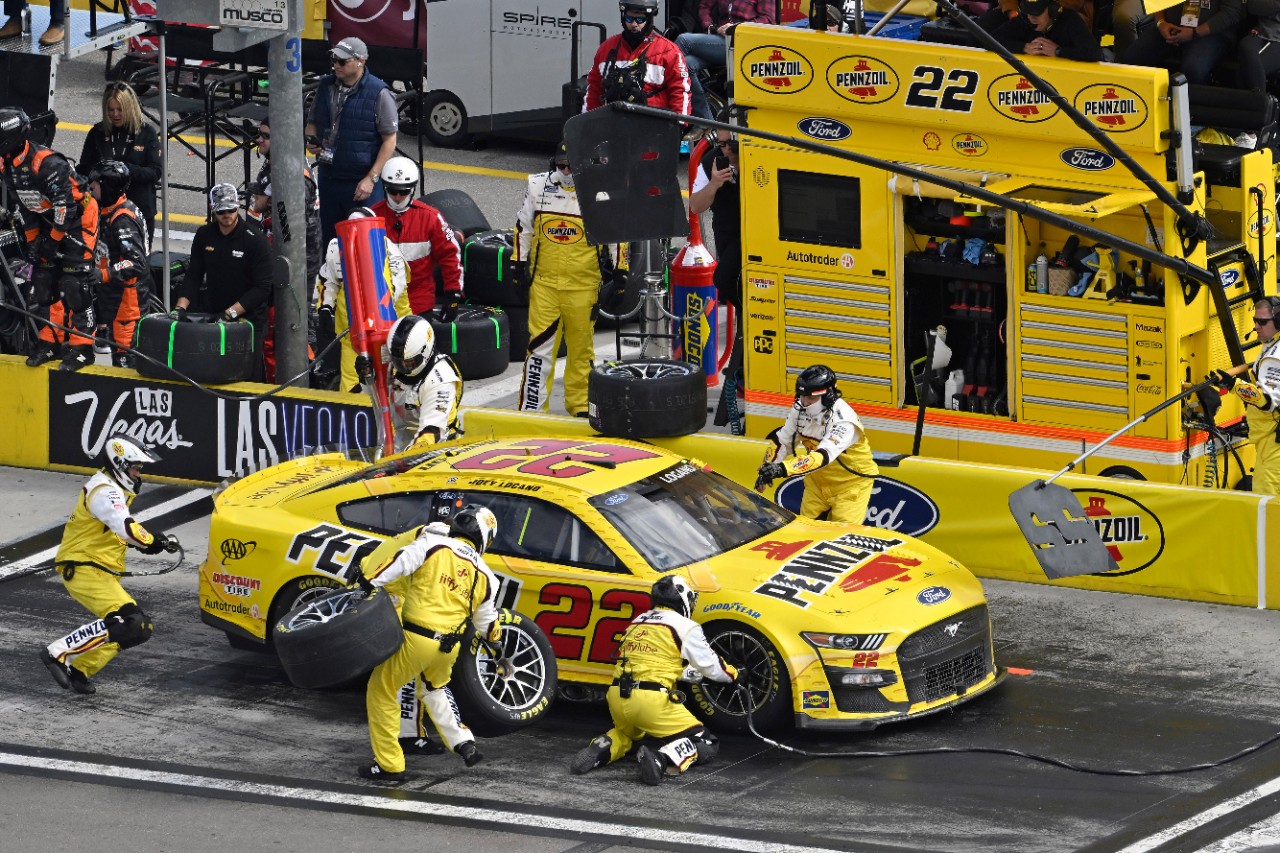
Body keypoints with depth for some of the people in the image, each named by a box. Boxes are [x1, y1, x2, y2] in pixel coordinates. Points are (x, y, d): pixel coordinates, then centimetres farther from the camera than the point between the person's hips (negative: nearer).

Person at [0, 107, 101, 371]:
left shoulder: (47, 163, -30)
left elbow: (65, 204, -27)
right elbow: (24, 205, 10)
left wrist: (54, 239, -18)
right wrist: (33, 240, 7)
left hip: (79, 219, -9)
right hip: (50, 222, 9)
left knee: (74, 285, -12)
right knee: (42, 282, 6)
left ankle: (82, 348, -7)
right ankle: (48, 342, 15)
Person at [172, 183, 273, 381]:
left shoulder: (254, 239, -11)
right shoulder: (204, 235, 3)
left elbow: (262, 287, -14)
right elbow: (193, 276, 4)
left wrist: (231, 313, -21)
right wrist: (180, 307, -12)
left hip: (249, 318, -4)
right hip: (212, 316, 4)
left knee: (249, 379, -3)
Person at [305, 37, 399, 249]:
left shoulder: (378, 93, -11)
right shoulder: (326, 86, 8)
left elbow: (389, 140, -10)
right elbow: (312, 122, 22)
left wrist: (371, 178, -16)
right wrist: (311, 141, -2)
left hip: (362, 182, -6)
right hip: (329, 175, 6)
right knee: (329, 238, 14)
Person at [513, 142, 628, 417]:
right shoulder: (538, 187, 3)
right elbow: (523, 228, 13)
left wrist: (619, 278, 3)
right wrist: (520, 264, 10)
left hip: (584, 284, -1)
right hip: (544, 281, 1)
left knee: (582, 347, 8)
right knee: (540, 343, -3)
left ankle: (579, 404, 21)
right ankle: (531, 406, 1)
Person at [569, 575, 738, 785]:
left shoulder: (637, 624, 21)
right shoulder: (684, 627, 2)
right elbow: (712, 667, 10)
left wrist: (696, 672, 43)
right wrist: (732, 674, 32)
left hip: (617, 698, 6)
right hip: (651, 700, -6)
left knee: (625, 734, 38)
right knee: (706, 745, 4)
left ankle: (600, 750, 4)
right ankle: (662, 758, -25)